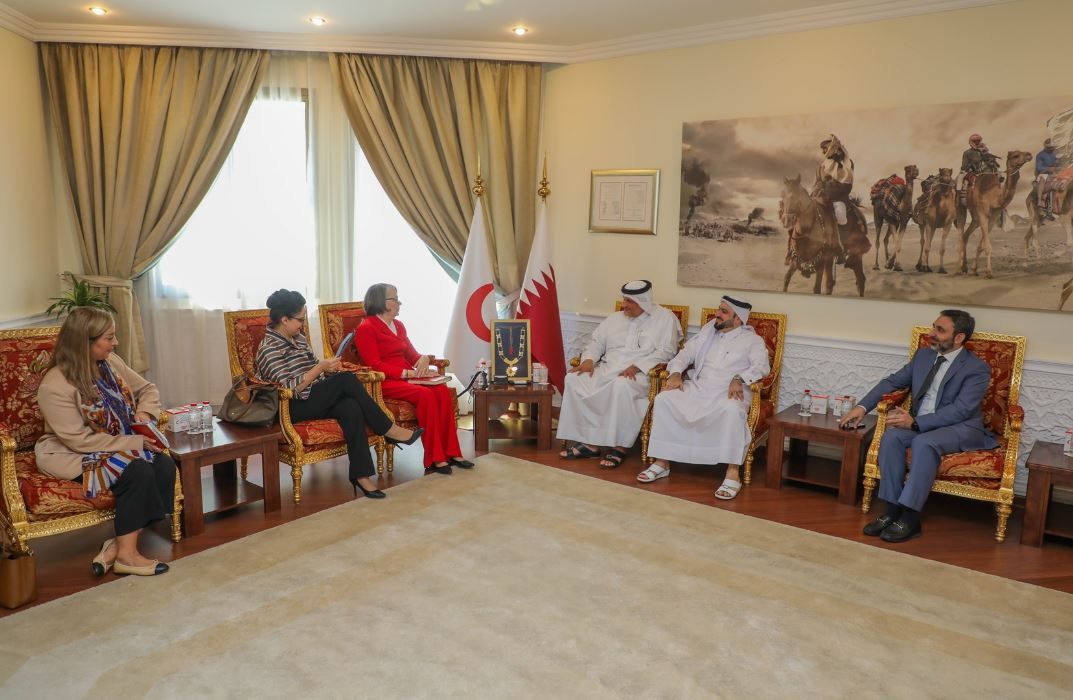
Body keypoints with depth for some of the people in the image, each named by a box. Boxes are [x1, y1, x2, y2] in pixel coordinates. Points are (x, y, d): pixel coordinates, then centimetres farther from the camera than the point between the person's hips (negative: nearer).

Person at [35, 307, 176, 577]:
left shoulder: (111, 363, 0)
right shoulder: (54, 386, -21)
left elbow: (148, 390, 14)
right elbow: (80, 440, -24)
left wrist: (145, 412, -9)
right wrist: (135, 443, -25)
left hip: (121, 445, 7)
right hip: (71, 454, -7)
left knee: (165, 466, -20)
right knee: (137, 471, -30)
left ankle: (120, 542, -14)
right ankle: (126, 555, -17)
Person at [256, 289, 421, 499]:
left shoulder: (298, 338, 14)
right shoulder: (269, 349, -12)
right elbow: (290, 387, -20)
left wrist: (330, 368, 1)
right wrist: (321, 367, -20)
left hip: (316, 399, 7)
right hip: (292, 408, -7)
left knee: (351, 407, -28)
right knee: (346, 379, -26)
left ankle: (361, 475, -32)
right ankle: (389, 430, -18)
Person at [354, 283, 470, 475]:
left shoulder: (398, 325, 20)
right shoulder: (366, 329, -5)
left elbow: (411, 354, 19)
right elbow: (375, 365, -13)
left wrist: (424, 358, -6)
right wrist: (407, 373, -20)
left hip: (407, 378, 7)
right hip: (386, 382, -7)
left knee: (442, 390, -21)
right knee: (426, 395, -31)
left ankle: (451, 453, -20)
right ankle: (434, 460, -28)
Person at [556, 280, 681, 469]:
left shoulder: (665, 318, 3)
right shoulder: (615, 318, 20)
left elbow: (666, 351, -8)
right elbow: (597, 341, 18)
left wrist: (637, 366, -20)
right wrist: (589, 359, -4)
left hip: (641, 374, -6)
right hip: (607, 369, 6)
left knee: (621, 386, -40)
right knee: (573, 379, -19)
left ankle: (619, 446, -28)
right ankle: (586, 441, -18)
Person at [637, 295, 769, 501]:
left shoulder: (752, 340, 7)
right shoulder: (709, 329, 21)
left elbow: (762, 366, -9)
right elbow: (687, 352, 17)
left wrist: (739, 379, -28)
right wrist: (676, 373, -2)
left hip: (728, 393, -4)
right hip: (697, 388, 5)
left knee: (732, 410, -39)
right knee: (663, 399, -20)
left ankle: (733, 474, -33)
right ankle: (662, 463, -15)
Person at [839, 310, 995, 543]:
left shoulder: (977, 368, -9)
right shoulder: (924, 354, 10)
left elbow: (959, 410, -19)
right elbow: (893, 381, 14)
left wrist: (915, 422, -28)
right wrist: (862, 406, 0)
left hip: (961, 428, -5)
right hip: (919, 423, 6)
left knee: (923, 442, -36)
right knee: (891, 435, -26)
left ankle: (910, 518, -31)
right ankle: (892, 510, -24)